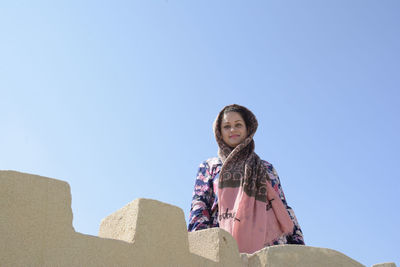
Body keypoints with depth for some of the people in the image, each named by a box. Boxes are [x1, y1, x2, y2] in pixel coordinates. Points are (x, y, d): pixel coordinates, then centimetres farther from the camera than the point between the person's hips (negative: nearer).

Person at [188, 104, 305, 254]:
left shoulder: (266, 168, 25)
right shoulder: (209, 167, 22)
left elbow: (283, 208, 20)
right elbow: (199, 205, 10)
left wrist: (297, 242, 6)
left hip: (266, 244, 2)